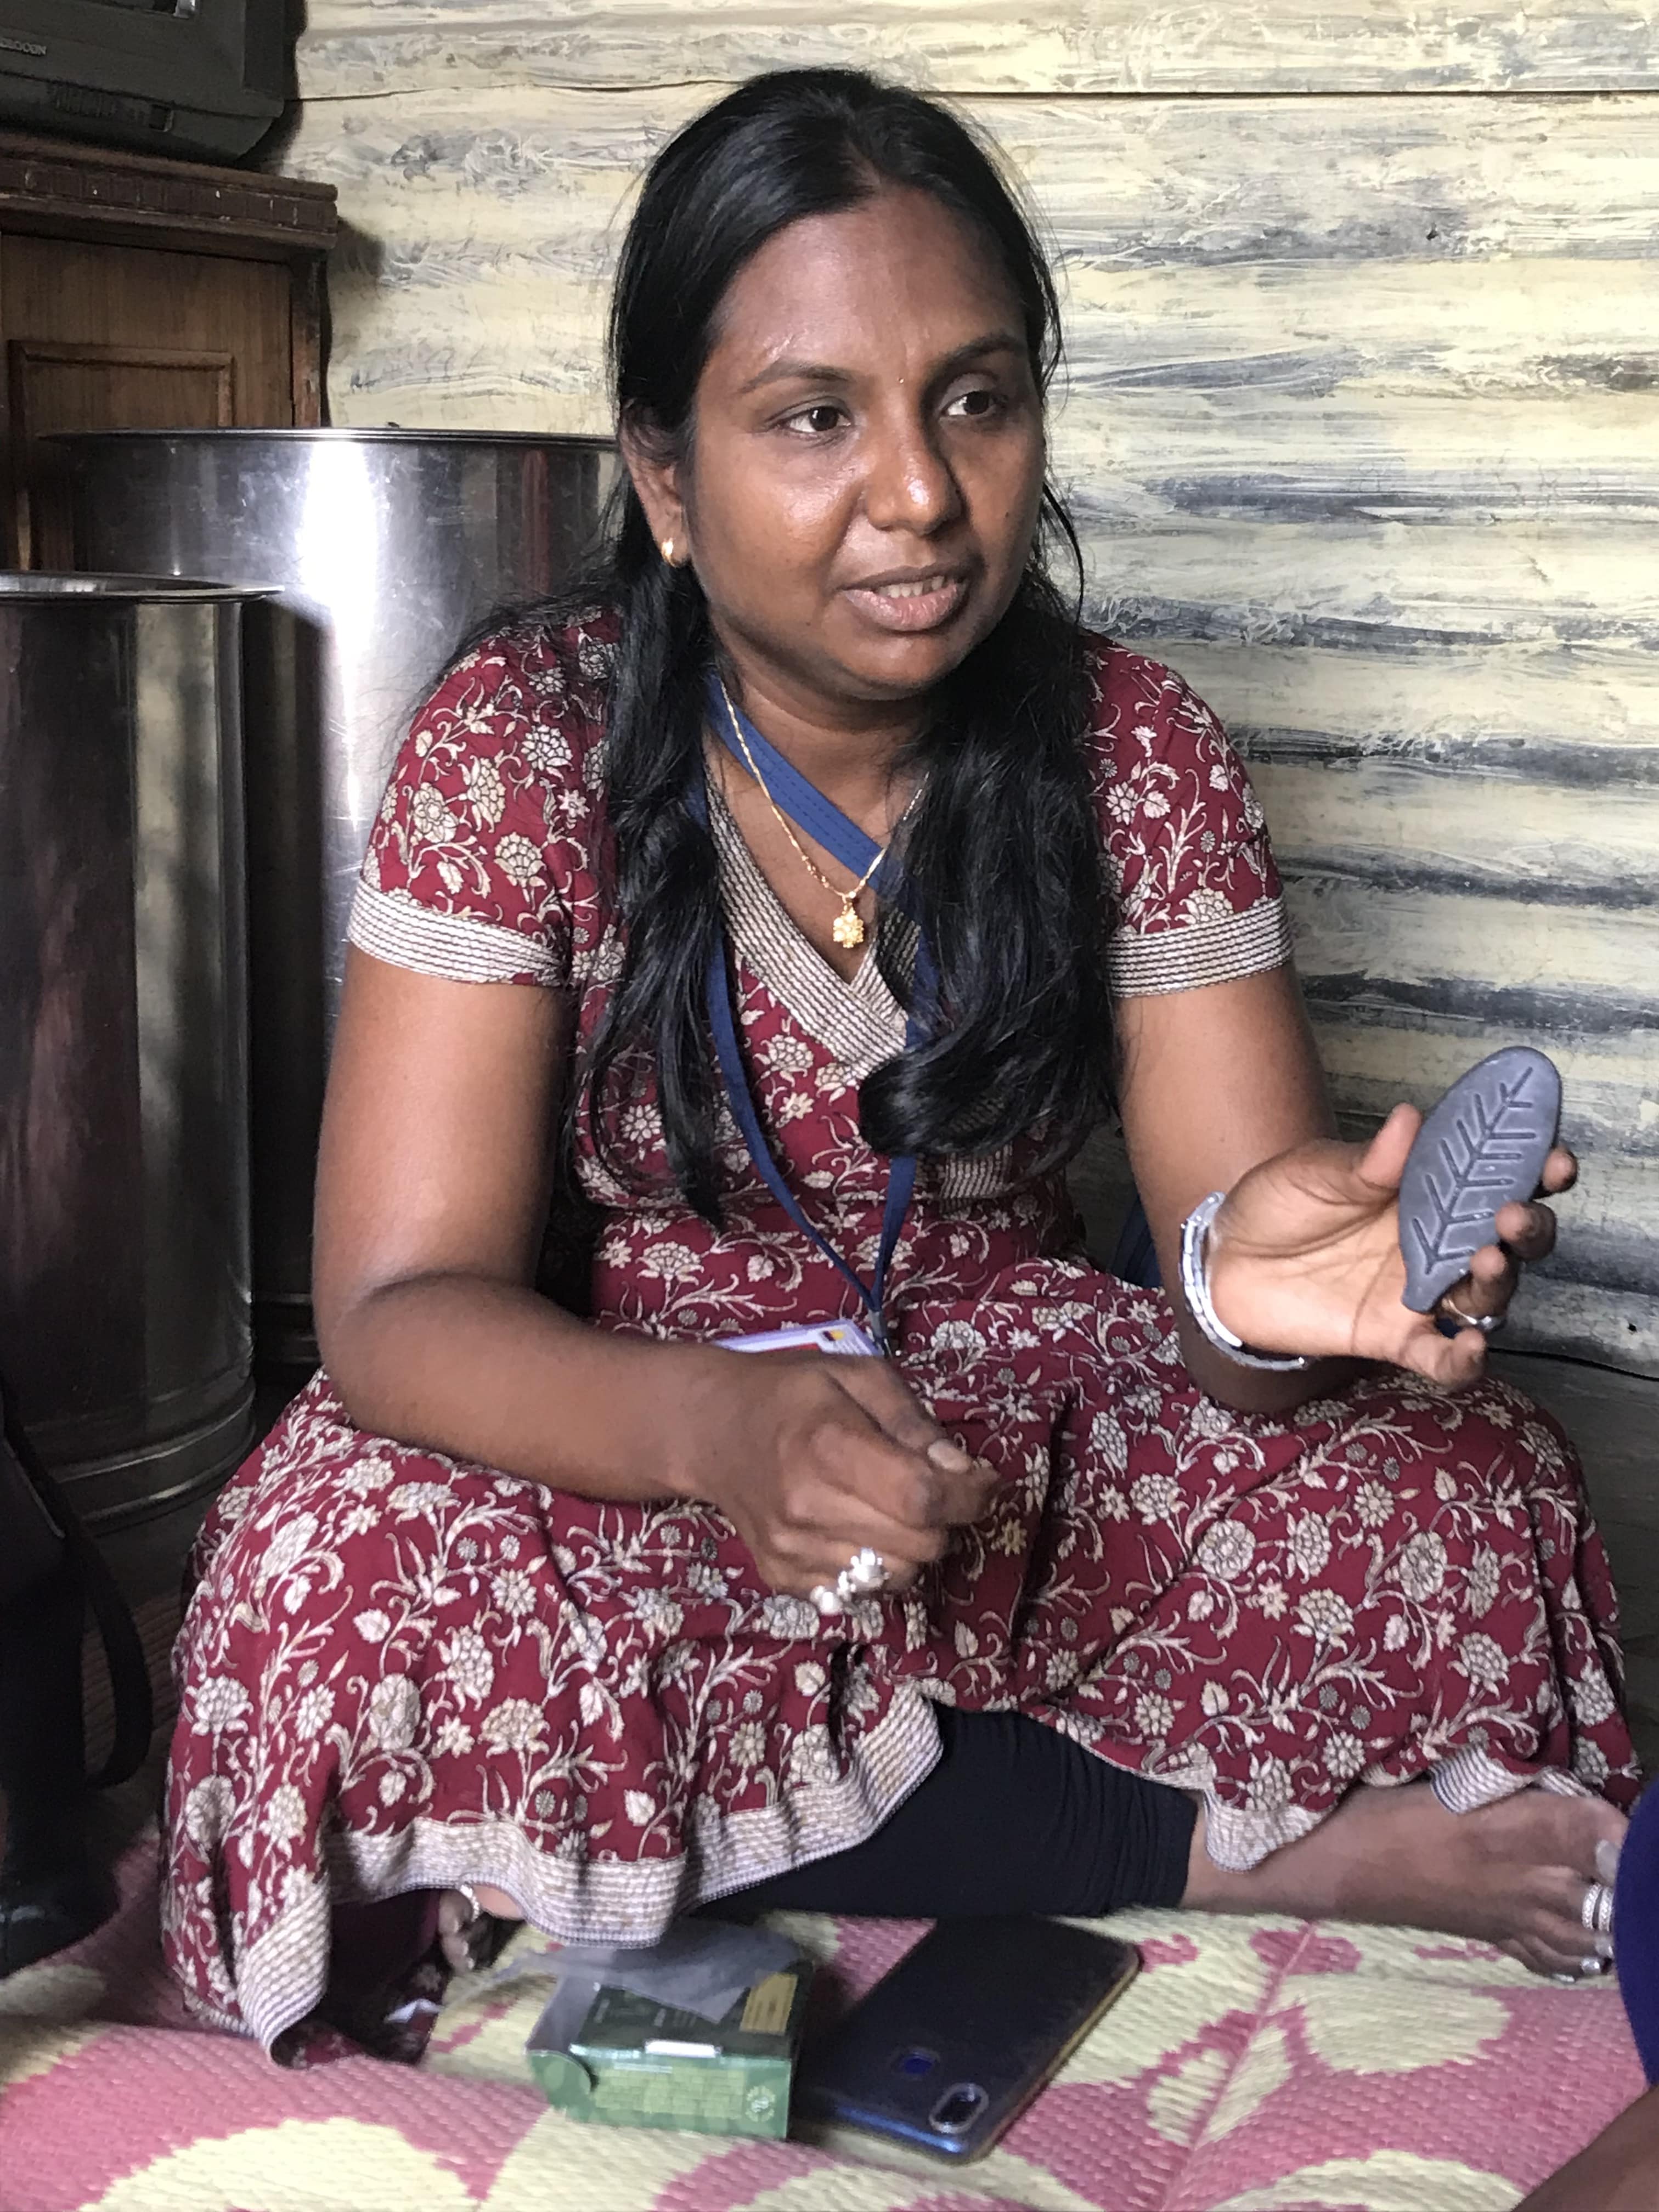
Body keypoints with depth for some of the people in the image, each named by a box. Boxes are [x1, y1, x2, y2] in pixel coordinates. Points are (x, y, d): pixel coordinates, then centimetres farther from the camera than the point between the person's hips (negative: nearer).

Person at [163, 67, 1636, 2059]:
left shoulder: (1130, 751, -6)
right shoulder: (522, 746, -13)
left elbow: (1236, 1198, -11)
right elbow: (400, 1306, -18)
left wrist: (1261, 1280, -38)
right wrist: (722, 1423, -40)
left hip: (1011, 1409, 1)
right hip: (618, 1429, 0)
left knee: (1470, 1508, -21)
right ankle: (1249, 1851, -21)